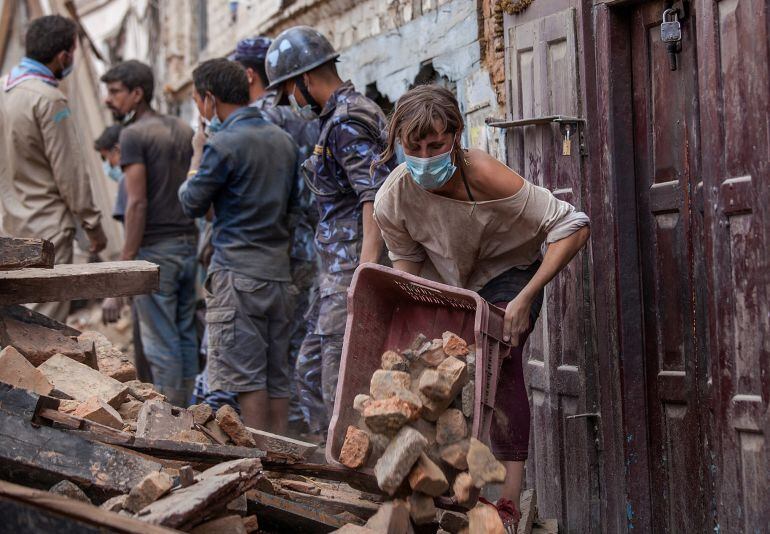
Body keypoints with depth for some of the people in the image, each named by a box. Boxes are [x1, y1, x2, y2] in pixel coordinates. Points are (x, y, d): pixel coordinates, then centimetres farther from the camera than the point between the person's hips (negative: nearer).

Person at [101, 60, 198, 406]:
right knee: (186, 337, 12)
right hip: (189, 245, 8)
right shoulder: (183, 130, 14)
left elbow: (137, 203, -15)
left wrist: (127, 259, -13)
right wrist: (202, 243, 18)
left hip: (154, 250, -8)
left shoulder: (134, 134, -10)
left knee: (161, 344, -3)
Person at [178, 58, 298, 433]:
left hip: (237, 275, -7)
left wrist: (198, 155, 16)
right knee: (276, 379, 9)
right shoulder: (283, 140, 11)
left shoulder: (222, 145, -11)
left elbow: (192, 203, -1)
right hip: (279, 272, 7)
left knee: (244, 377, -5)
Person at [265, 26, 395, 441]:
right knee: (311, 368, 16)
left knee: (340, 381, -9)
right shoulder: (352, 113, 18)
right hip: (337, 269, 11)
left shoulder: (347, 123, -14)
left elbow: (376, 198, -23)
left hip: (351, 266, -11)